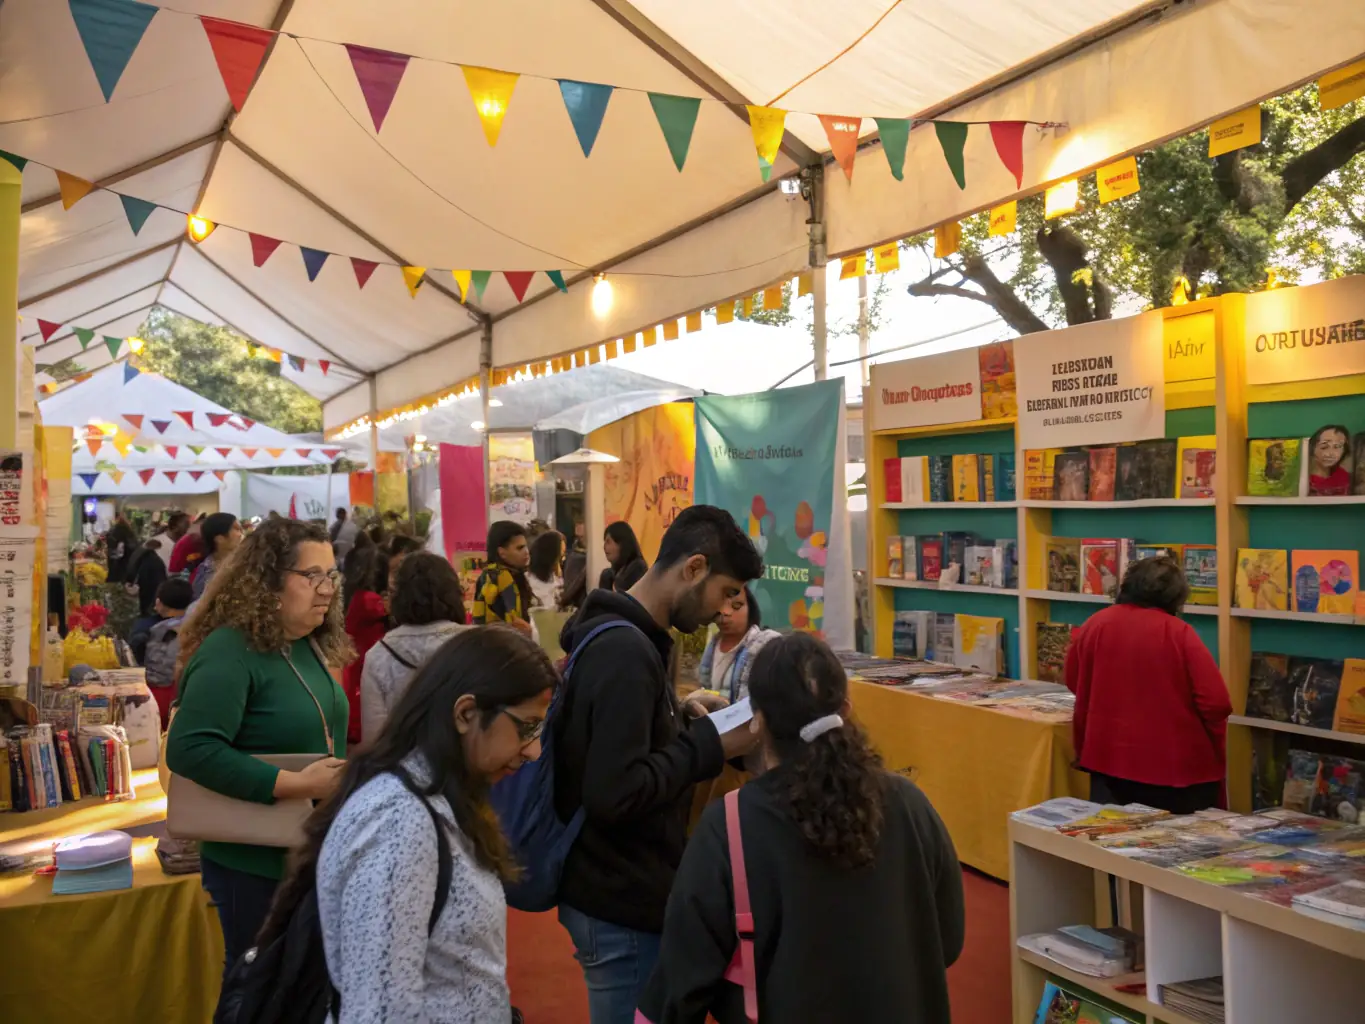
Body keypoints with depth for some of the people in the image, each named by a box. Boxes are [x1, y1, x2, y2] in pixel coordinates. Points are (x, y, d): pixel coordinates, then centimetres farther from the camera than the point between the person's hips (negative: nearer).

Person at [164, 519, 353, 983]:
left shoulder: (309, 646, 4)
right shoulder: (230, 651, -21)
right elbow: (188, 749, -31)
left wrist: (343, 777, 3)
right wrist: (297, 784, -32)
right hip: (256, 860, -8)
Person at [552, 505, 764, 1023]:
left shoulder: (622, 635, 7)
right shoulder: (625, 651, -24)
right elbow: (615, 794, -29)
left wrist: (683, 720, 3)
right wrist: (709, 744, -20)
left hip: (619, 892, 10)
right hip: (623, 906, -10)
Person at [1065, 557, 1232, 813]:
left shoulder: (1095, 624, -1)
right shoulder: (1179, 633, -12)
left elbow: (1074, 684, 12)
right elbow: (1216, 702, -14)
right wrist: (1213, 757, 2)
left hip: (1109, 759, 2)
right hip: (1176, 765, -2)